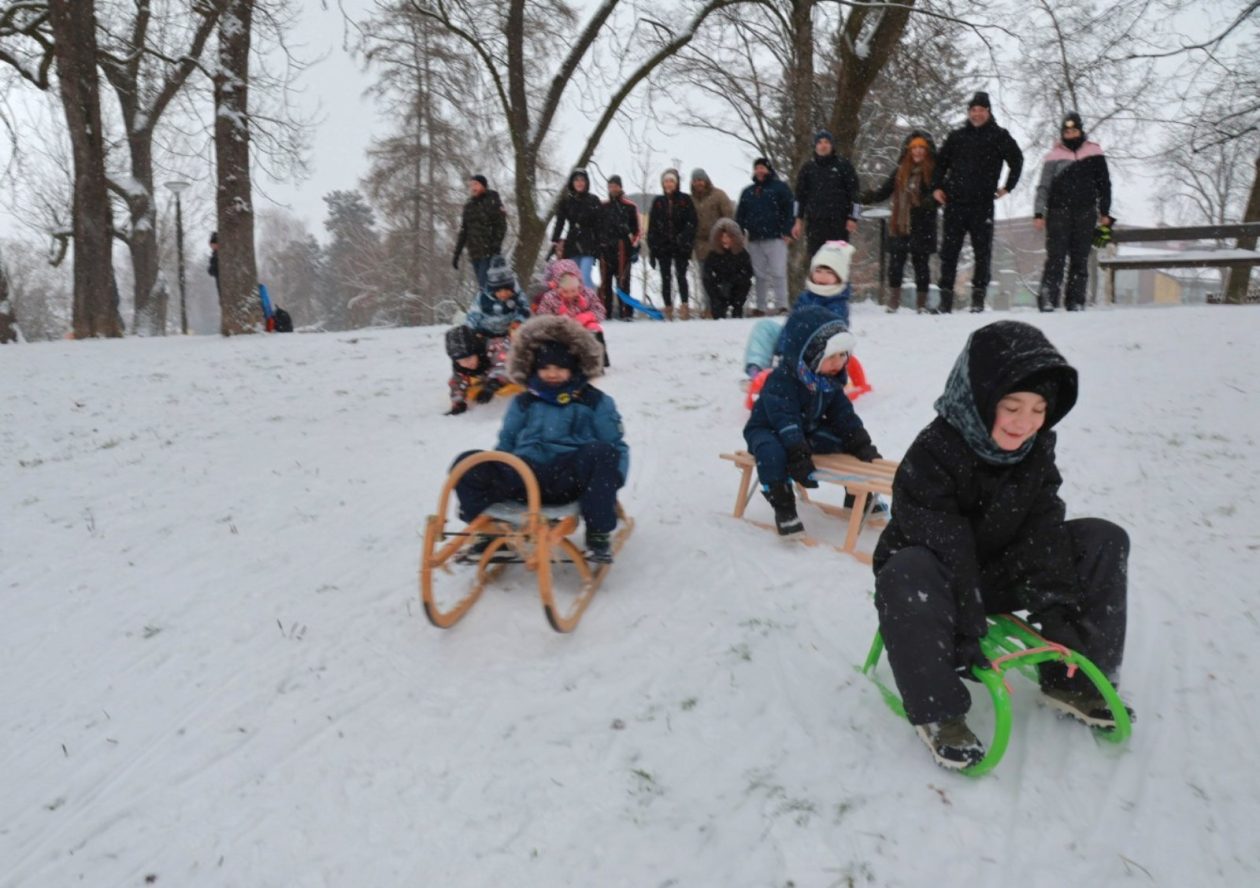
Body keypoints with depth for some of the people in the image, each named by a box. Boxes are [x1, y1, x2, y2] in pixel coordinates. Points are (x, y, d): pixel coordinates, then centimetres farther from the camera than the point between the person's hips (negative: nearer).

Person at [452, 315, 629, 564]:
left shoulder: (595, 402, 12)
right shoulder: (523, 403, 19)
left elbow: (616, 448, 10)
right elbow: (505, 445, 24)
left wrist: (610, 482, -8)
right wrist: (495, 482, 8)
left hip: (570, 478, -2)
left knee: (602, 452, -34)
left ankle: (599, 533, -20)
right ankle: (490, 531, 1)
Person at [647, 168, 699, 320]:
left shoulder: (685, 200, 3)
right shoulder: (658, 202, 9)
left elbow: (692, 222, 0)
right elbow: (652, 226, 8)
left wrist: (684, 239, -14)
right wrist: (652, 248, 2)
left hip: (680, 246, -2)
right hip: (662, 246, 3)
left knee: (681, 276, -10)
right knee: (665, 278, 4)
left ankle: (684, 306, -7)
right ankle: (668, 308, 10)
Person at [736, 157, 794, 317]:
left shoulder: (780, 187, 4)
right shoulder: (747, 192, 16)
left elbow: (789, 210, -3)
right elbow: (740, 215, 15)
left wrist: (787, 232, -12)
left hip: (775, 238, -4)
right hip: (754, 240, 4)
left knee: (778, 273, -8)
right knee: (760, 275, 8)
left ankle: (782, 306, -6)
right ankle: (761, 307, 13)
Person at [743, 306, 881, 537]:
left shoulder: (831, 380, -4)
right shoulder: (781, 380, -29)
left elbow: (844, 415, 1)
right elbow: (785, 422, -37)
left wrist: (862, 445, -7)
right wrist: (798, 456, -44)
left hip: (808, 431, 7)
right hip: (768, 430, -7)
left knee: (849, 442, -2)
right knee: (772, 452, -40)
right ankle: (784, 509, -30)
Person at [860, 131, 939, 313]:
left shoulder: (933, 171, -3)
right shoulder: (900, 171, 9)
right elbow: (883, 192, 11)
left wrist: (927, 203, -28)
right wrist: (864, 197, -5)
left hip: (922, 229, -3)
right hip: (899, 227, 3)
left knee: (920, 264, 4)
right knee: (895, 264, 1)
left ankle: (921, 303, 14)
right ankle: (893, 300, 13)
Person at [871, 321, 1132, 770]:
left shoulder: (1037, 449, -7)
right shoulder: (932, 454, -27)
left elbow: (1043, 533, -11)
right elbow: (948, 549, -31)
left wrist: (1059, 616, -19)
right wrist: (965, 636, -34)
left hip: (995, 574, 6)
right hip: (936, 578, -6)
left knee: (1104, 541, -7)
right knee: (906, 574, -41)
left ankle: (1072, 681, -1)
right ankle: (937, 710, -23)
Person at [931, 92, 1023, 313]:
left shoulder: (999, 136, 6)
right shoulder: (957, 136, 12)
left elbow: (1016, 160, 12)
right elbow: (941, 162, 21)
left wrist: (1007, 187, 7)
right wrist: (936, 187, 9)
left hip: (983, 204, -1)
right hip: (955, 203, 2)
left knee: (982, 251, 0)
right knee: (949, 249, 0)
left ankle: (978, 296, 4)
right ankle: (946, 295, 3)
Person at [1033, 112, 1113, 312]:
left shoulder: (1094, 154, 9)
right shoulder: (1054, 156, 6)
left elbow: (1104, 184, 13)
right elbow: (1044, 186, 5)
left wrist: (1104, 212, 10)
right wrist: (1038, 213, -4)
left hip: (1085, 214, 2)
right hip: (1058, 213, -2)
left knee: (1080, 259, 2)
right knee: (1056, 257, -9)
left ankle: (1076, 301, 5)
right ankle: (1048, 298, -12)